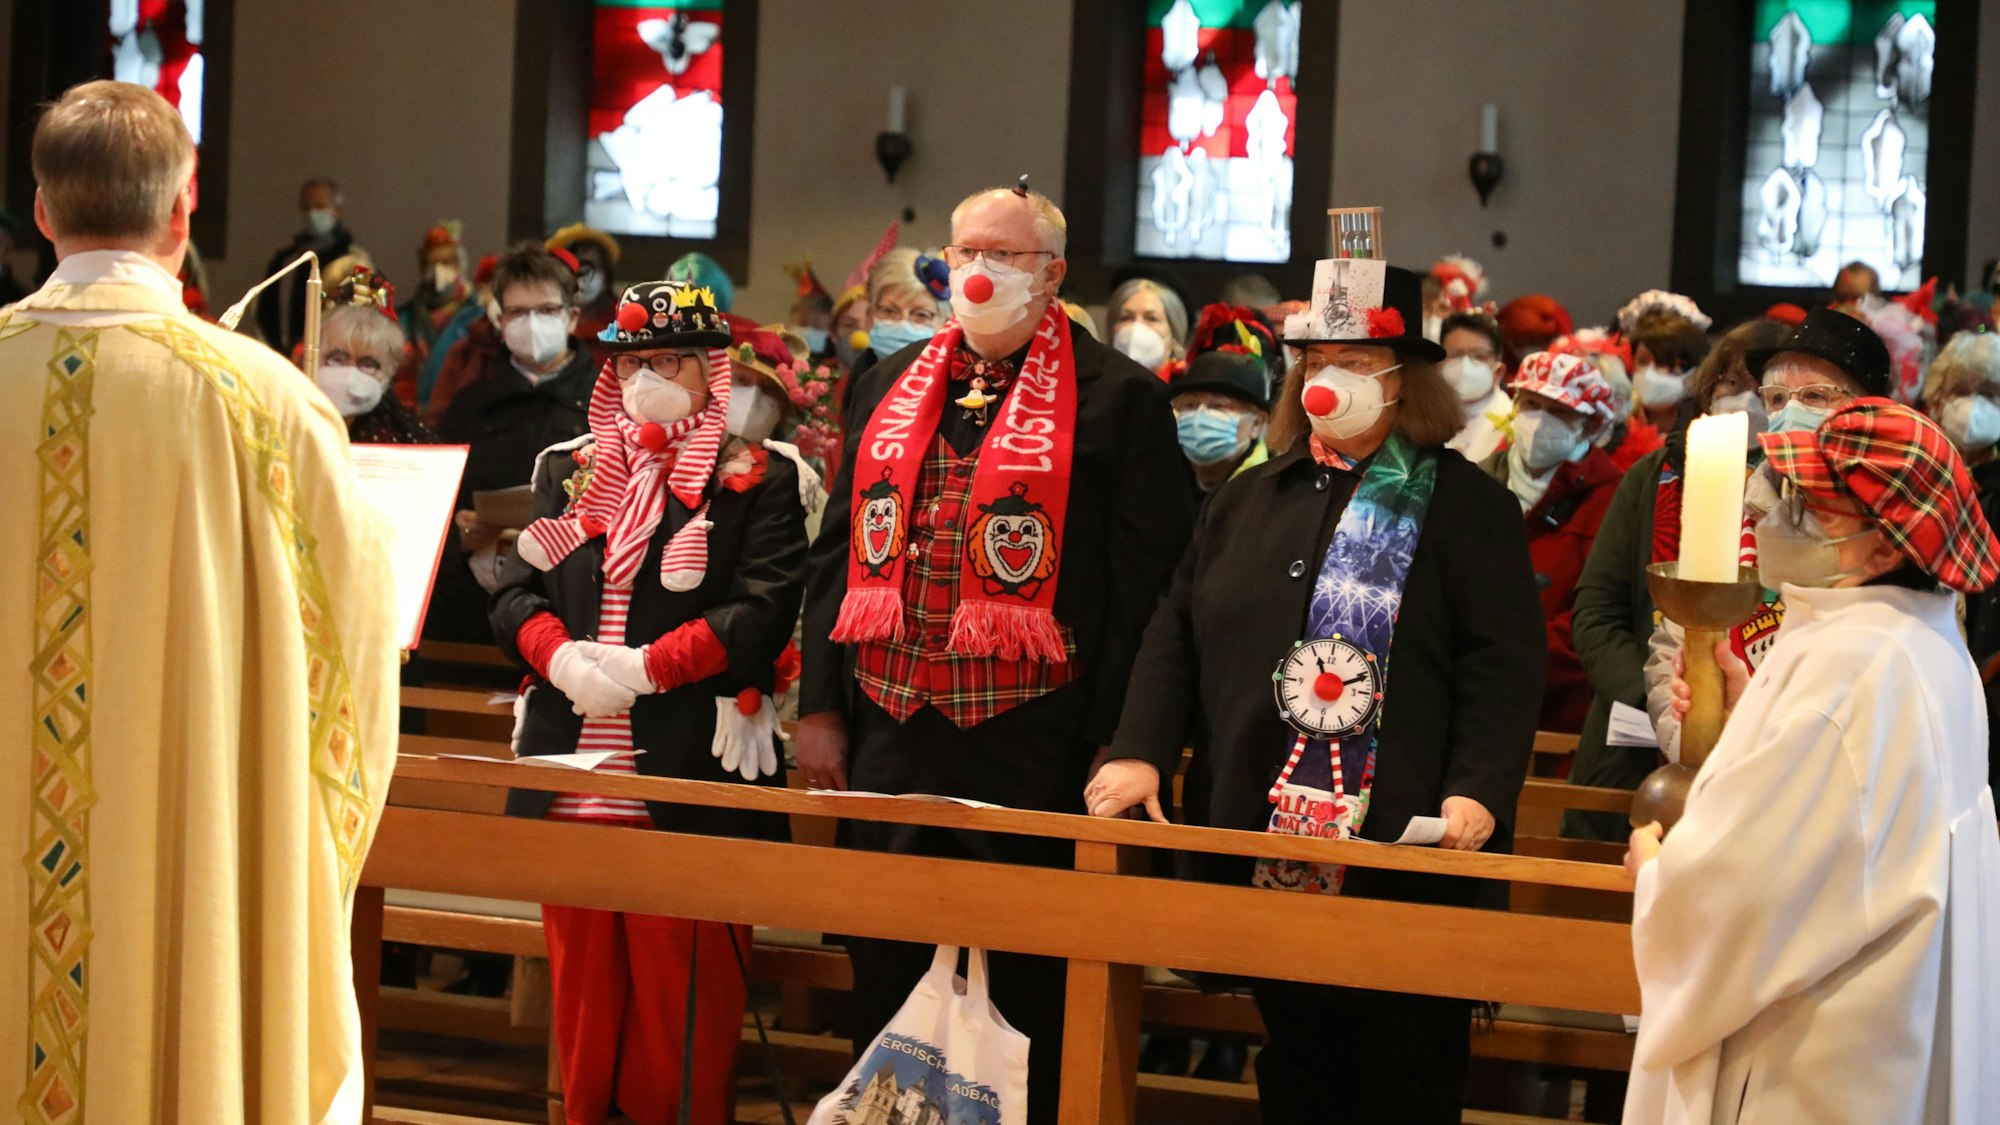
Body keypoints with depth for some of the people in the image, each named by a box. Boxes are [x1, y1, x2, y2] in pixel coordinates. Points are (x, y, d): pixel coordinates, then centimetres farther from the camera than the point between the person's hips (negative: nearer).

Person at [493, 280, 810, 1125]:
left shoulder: (756, 480, 2)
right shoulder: (568, 470, 17)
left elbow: (763, 611, -10)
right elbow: (516, 593, 10)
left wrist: (645, 667, -18)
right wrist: (562, 656, -12)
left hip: (689, 776, -5)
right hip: (573, 766, 5)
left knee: (682, 989, -2)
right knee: (582, 985, 10)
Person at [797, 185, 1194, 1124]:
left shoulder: (1119, 400, -3)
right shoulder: (890, 386, 14)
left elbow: (1145, 586, -7)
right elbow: (840, 549, 16)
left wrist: (1115, 746, -12)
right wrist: (820, 705, 9)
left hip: (1033, 750, -5)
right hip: (888, 731, 5)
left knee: (1024, 986, 2)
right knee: (886, 974, 13)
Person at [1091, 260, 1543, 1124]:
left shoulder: (1466, 506, 1)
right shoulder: (1248, 500, 16)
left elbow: (1503, 660, -8)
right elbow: (1176, 634, 13)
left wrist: (1479, 789, -20)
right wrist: (1141, 752, -1)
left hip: (1403, 850, -5)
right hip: (1258, 841, 5)